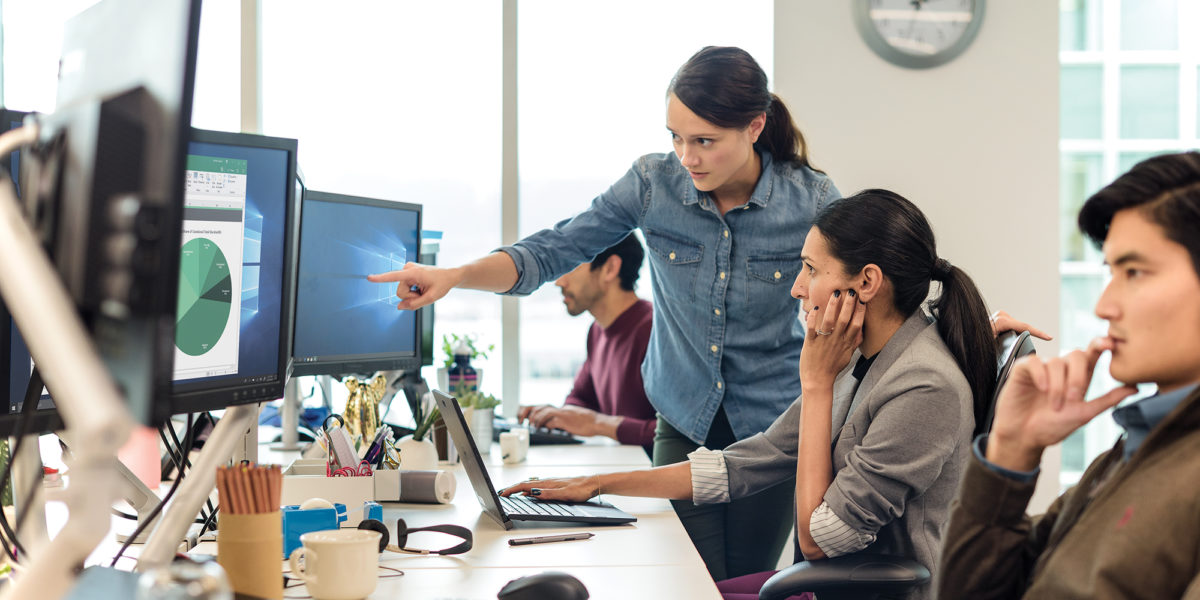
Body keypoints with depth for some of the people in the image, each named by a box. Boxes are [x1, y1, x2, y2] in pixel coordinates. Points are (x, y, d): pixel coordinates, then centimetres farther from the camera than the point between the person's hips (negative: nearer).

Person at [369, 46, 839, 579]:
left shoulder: (811, 200, -14)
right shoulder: (654, 183, -10)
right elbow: (550, 252, -8)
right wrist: (452, 276, -23)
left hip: (772, 426, -1)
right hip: (684, 420, 1)